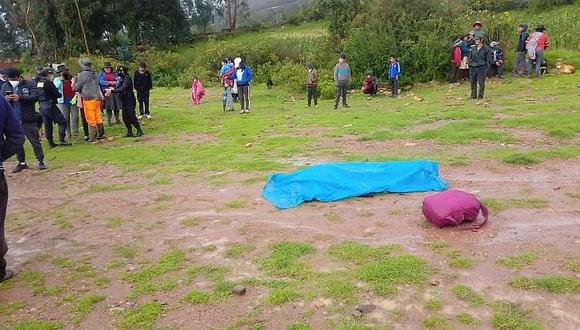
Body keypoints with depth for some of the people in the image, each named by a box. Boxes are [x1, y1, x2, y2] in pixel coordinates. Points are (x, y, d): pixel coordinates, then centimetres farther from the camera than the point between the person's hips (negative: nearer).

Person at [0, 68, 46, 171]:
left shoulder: (29, 85, -3)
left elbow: (35, 97, -14)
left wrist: (20, 98, -25)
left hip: (28, 119, -4)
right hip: (13, 120, 4)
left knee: (35, 141, 1)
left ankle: (41, 161, 9)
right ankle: (22, 163, 22)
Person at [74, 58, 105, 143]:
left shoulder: (82, 75, -9)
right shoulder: (94, 74, 11)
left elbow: (76, 88, -3)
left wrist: (74, 85, 17)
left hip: (88, 99, -7)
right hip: (97, 98, 7)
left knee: (91, 119, -2)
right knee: (98, 117, 15)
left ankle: (93, 138, 1)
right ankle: (101, 135, 22)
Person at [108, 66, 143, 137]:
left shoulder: (127, 79, -17)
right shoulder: (122, 79, 12)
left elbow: (122, 89, -26)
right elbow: (119, 88, 14)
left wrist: (112, 91, -26)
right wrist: (113, 89, -3)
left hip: (129, 101, -9)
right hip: (124, 101, 9)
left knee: (131, 117, -7)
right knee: (125, 117, 8)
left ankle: (139, 131, 2)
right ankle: (130, 132, 14)